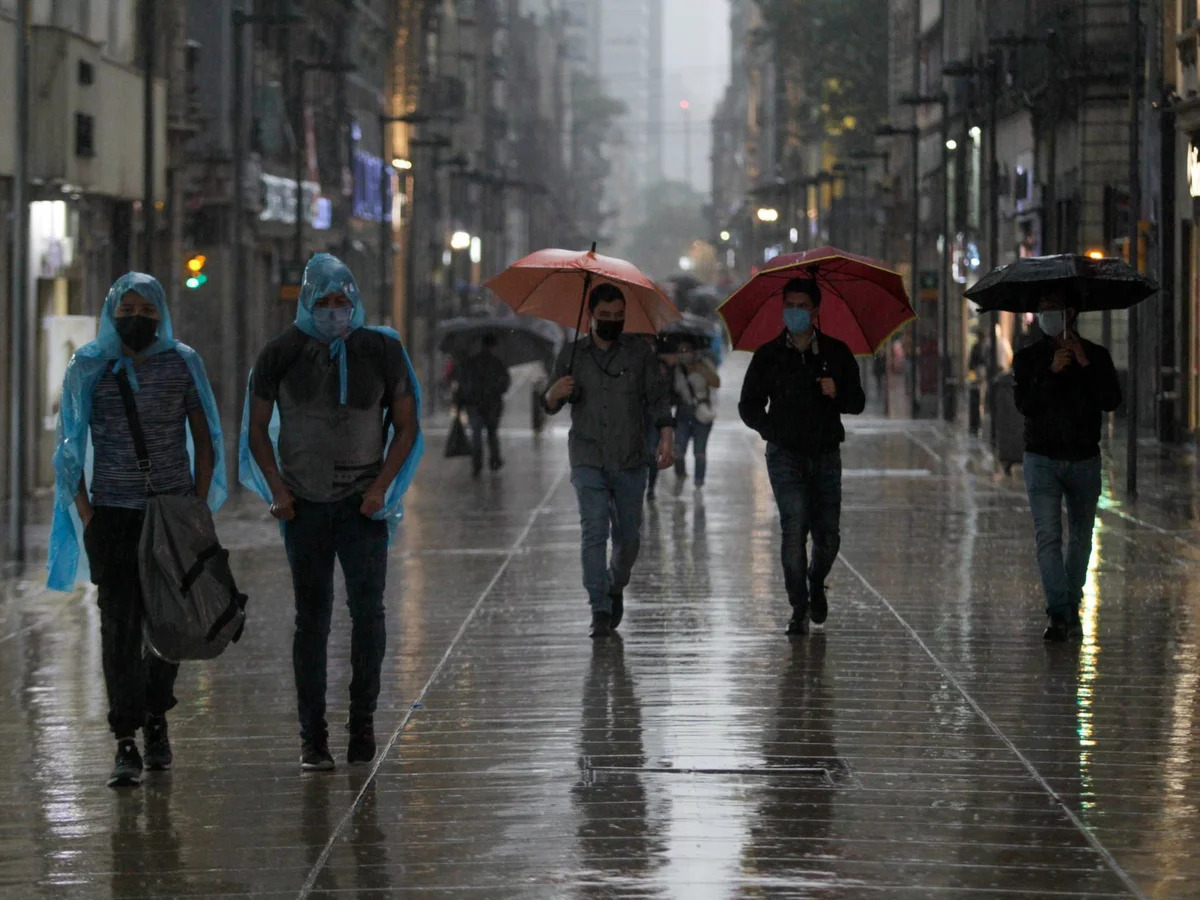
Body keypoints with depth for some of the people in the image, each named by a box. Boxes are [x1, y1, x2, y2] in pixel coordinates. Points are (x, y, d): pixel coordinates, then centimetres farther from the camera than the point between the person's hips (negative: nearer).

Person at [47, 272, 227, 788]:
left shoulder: (183, 364, 4)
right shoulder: (88, 368, 3)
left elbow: (204, 439, 9)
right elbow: (71, 446, 6)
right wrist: (84, 513, -3)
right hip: (112, 514, -1)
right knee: (119, 625, -8)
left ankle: (156, 722, 25)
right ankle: (126, 744, -10)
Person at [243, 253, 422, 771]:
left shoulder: (382, 350, 0)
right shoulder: (282, 355, 0)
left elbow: (406, 428, 6)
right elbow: (257, 428, 8)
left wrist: (381, 487, -5)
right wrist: (277, 490, -3)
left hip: (362, 503, 0)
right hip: (305, 505, 0)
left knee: (368, 610, -11)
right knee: (311, 619, 3)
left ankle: (362, 719, 1)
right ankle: (312, 737, 8)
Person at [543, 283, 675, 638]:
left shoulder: (639, 351, 5)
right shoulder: (572, 355, 7)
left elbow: (657, 397, 3)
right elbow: (550, 406, 10)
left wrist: (666, 436, -13)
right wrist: (555, 393, -14)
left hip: (630, 462, 1)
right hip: (588, 461, -1)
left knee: (628, 537, 7)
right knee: (594, 532, -13)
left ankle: (616, 588, 35)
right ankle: (600, 611, -15)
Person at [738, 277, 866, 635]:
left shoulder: (836, 353, 7)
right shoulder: (768, 356, 5)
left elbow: (857, 403, 10)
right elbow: (749, 406, 13)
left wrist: (837, 393, -11)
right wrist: (773, 431, -1)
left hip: (826, 455, 2)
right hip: (786, 456, -2)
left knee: (828, 534, 3)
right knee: (794, 528, -14)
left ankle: (816, 586, 34)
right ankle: (799, 609, -7)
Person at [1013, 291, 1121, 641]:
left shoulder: (1096, 356, 5)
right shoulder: (1029, 358, 4)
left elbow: (1112, 401, -9)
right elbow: (1025, 403, -10)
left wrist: (1085, 365, -17)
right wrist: (1052, 372, -21)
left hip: (1084, 458, 1)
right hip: (1042, 458, -1)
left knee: (1080, 538, 9)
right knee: (1048, 537, -11)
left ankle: (1071, 607, 21)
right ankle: (1059, 613, -15)